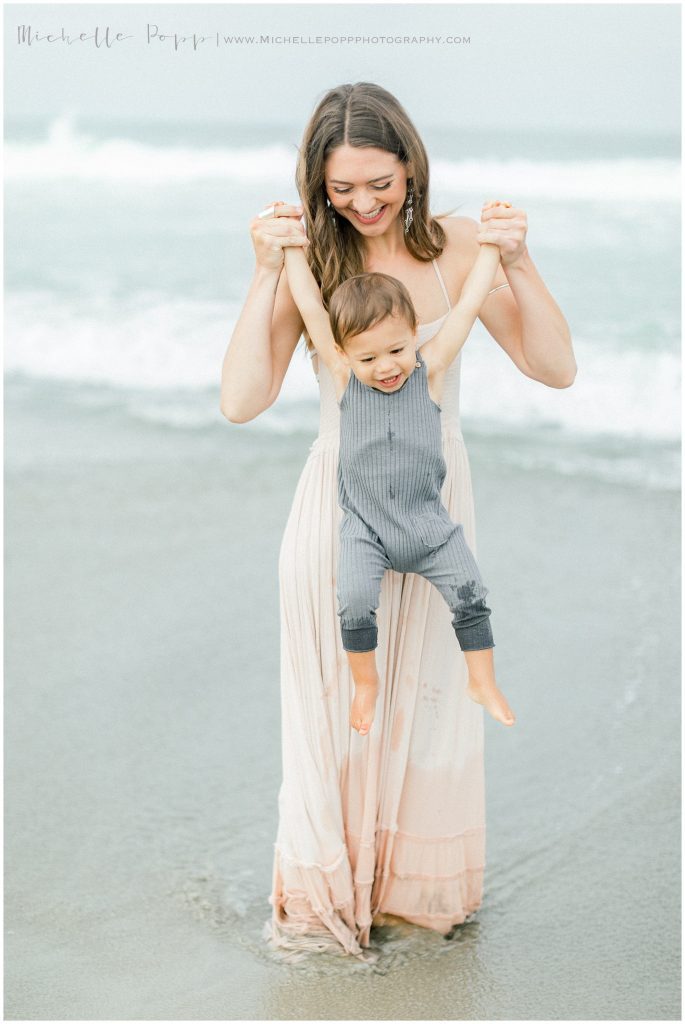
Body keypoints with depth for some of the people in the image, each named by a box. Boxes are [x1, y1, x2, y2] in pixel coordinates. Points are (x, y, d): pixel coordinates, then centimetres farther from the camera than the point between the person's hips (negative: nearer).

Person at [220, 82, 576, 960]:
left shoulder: (455, 249, -7)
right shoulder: (309, 263, -10)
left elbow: (555, 368, -9)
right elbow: (242, 400, -21)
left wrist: (518, 262, -22)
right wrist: (266, 274, -26)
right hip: (338, 503, -1)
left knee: (425, 697, 14)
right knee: (335, 702, 7)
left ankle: (415, 884, 34)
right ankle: (324, 895, 26)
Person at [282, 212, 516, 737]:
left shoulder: (430, 371, -7)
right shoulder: (344, 377, -7)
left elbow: (468, 306, -2)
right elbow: (311, 308, -6)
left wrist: (492, 243, 1)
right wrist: (292, 246, -3)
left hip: (429, 522, 1)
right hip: (365, 526, -1)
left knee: (470, 593, -7)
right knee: (354, 601, -17)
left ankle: (483, 681, 14)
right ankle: (365, 682, 8)